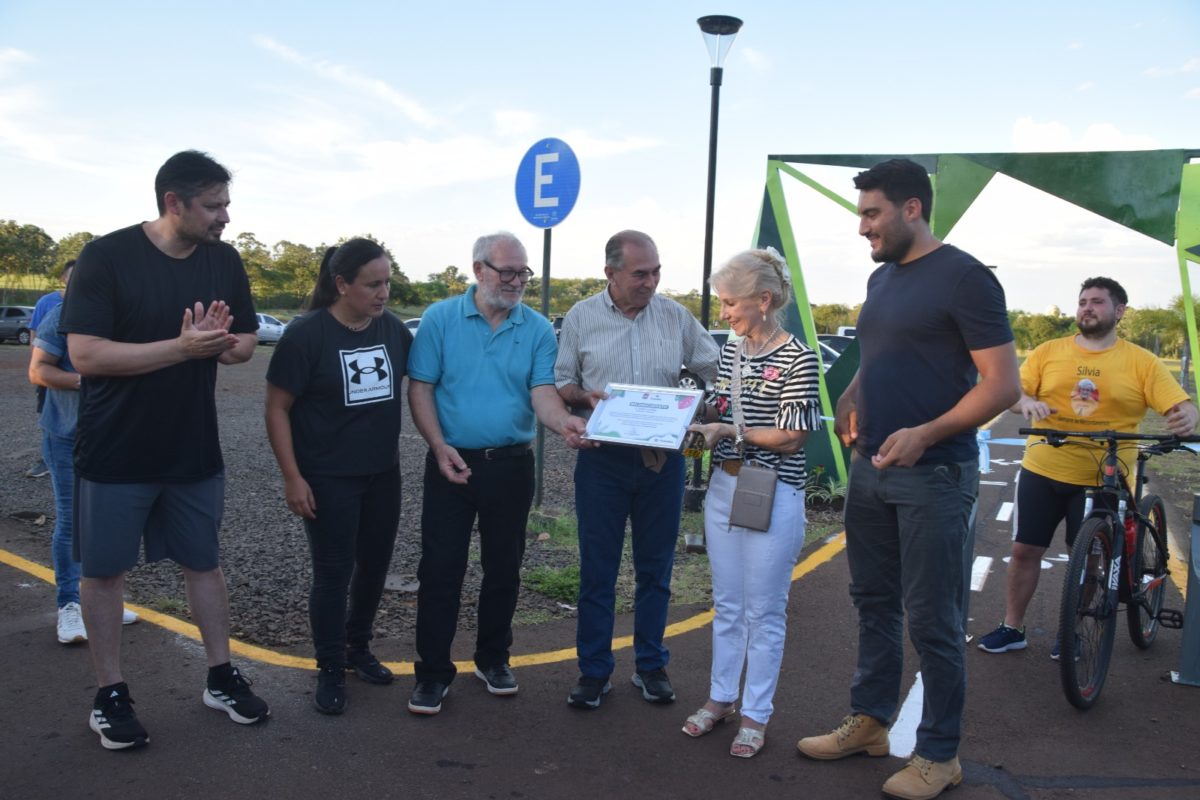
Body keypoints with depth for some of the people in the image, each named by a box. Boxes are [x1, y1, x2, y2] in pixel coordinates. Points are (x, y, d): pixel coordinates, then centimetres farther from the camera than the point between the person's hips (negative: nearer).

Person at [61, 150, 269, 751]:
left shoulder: (224, 261, 0)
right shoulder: (106, 257, -15)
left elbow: (246, 344, 8)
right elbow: (85, 355, -22)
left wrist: (220, 341, -16)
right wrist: (182, 347, -27)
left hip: (194, 449, 4)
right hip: (115, 451, -4)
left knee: (202, 561, 14)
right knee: (105, 569, 8)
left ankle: (221, 679, 27)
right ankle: (110, 695, 23)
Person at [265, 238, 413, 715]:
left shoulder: (394, 330, -1)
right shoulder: (307, 335, -13)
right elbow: (277, 409, -10)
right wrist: (292, 477, -14)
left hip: (383, 474, 5)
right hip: (328, 479, -5)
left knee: (375, 565, 15)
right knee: (333, 574, 4)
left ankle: (358, 648, 36)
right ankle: (331, 670, 21)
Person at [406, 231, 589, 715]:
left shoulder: (538, 329, 1)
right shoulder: (441, 319, -2)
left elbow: (542, 392, -8)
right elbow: (420, 389, -3)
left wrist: (564, 424, -29)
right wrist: (440, 447, -15)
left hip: (512, 464, 2)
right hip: (452, 462, -2)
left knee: (503, 568, 13)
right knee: (440, 569, 2)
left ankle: (493, 658, 30)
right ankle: (433, 672, 14)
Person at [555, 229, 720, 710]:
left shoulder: (676, 317, 3)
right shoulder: (581, 318, 1)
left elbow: (717, 372, 9)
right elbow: (559, 384, 5)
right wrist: (584, 396, -16)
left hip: (663, 459, 1)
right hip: (602, 459, -1)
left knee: (656, 568, 11)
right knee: (597, 570, 6)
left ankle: (651, 666, 26)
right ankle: (594, 671, 19)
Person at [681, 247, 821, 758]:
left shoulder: (797, 359, -13)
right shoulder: (730, 352, 8)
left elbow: (792, 437, -15)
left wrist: (728, 432, -17)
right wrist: (691, 417, -2)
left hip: (772, 496, -7)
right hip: (723, 488, 7)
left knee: (763, 611, 5)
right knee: (726, 604, 17)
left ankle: (755, 715, 19)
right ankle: (721, 698, 32)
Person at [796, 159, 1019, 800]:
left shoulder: (964, 277, -11)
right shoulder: (881, 278, 13)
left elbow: (1003, 383, -15)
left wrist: (925, 434, -25)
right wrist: (849, 399, 4)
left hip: (933, 476, -7)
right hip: (871, 468, 8)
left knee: (930, 621, 2)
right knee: (874, 602, 17)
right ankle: (868, 722, 32)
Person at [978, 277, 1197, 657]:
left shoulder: (1141, 362, -1)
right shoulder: (1048, 351, 2)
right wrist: (1026, 402, -24)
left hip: (1102, 480, -1)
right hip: (1042, 471, 1)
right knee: (1025, 549, 7)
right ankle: (1012, 627, 22)